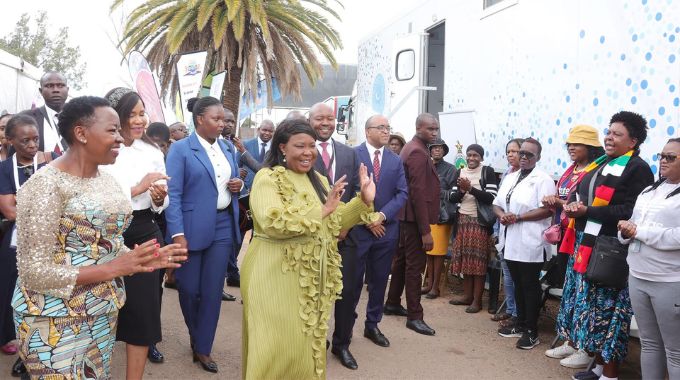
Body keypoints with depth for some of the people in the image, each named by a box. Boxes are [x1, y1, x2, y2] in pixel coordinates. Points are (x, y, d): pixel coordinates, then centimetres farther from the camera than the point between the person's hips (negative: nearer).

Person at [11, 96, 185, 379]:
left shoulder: (106, 179, 4)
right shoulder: (45, 185, -19)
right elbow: (33, 271, -20)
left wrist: (146, 259, -6)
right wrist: (112, 269, -24)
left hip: (104, 314, 7)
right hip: (56, 321, -7)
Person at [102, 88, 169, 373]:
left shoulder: (153, 152, 6)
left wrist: (159, 197, -12)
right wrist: (139, 188, -19)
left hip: (145, 235, 3)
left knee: (143, 309, 4)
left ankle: (135, 375, 20)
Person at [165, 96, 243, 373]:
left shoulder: (228, 148, 10)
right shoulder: (180, 149, -7)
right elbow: (173, 194, -12)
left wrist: (239, 185, -4)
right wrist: (177, 234, -18)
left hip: (223, 226, 4)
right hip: (192, 228, -4)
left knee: (213, 290, 7)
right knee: (188, 288, 8)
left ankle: (203, 348, 21)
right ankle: (197, 337, 36)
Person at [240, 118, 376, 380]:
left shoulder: (319, 180, 12)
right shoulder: (267, 178, -10)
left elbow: (335, 223, 15)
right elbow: (273, 222, -25)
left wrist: (364, 201, 1)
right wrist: (321, 211, -25)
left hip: (313, 277, 7)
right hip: (277, 275, -6)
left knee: (308, 344, 16)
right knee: (281, 346, 0)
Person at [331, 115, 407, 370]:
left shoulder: (396, 160, 10)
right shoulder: (352, 155, -4)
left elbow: (402, 193, 3)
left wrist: (382, 215, -12)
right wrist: (367, 219, -12)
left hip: (386, 230, 5)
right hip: (357, 229, -5)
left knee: (379, 282, 16)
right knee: (349, 286, -4)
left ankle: (372, 326, 35)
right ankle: (341, 342, 4)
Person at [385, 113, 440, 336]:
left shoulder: (411, 148, 14)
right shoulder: (418, 152, -18)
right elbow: (418, 193, -23)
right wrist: (426, 230, -24)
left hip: (407, 217, 10)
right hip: (415, 218, -10)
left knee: (402, 259, 17)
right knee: (415, 265, -5)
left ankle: (393, 303, 29)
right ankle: (414, 316, 2)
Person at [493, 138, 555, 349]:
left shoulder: (543, 180, -7)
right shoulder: (510, 178, 16)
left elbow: (548, 209, -17)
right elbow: (497, 203, 17)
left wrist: (518, 217, -18)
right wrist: (501, 215, -6)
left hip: (529, 243, -7)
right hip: (510, 242, 7)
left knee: (530, 286, 1)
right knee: (518, 284, 16)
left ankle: (532, 332, 11)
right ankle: (520, 325, 27)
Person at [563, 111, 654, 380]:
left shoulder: (637, 168, -9)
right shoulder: (601, 164, 17)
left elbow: (631, 211, -19)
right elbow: (584, 196, 25)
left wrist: (588, 211, -19)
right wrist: (574, 206, 2)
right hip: (587, 245, 9)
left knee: (607, 310, -2)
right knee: (591, 307, 14)